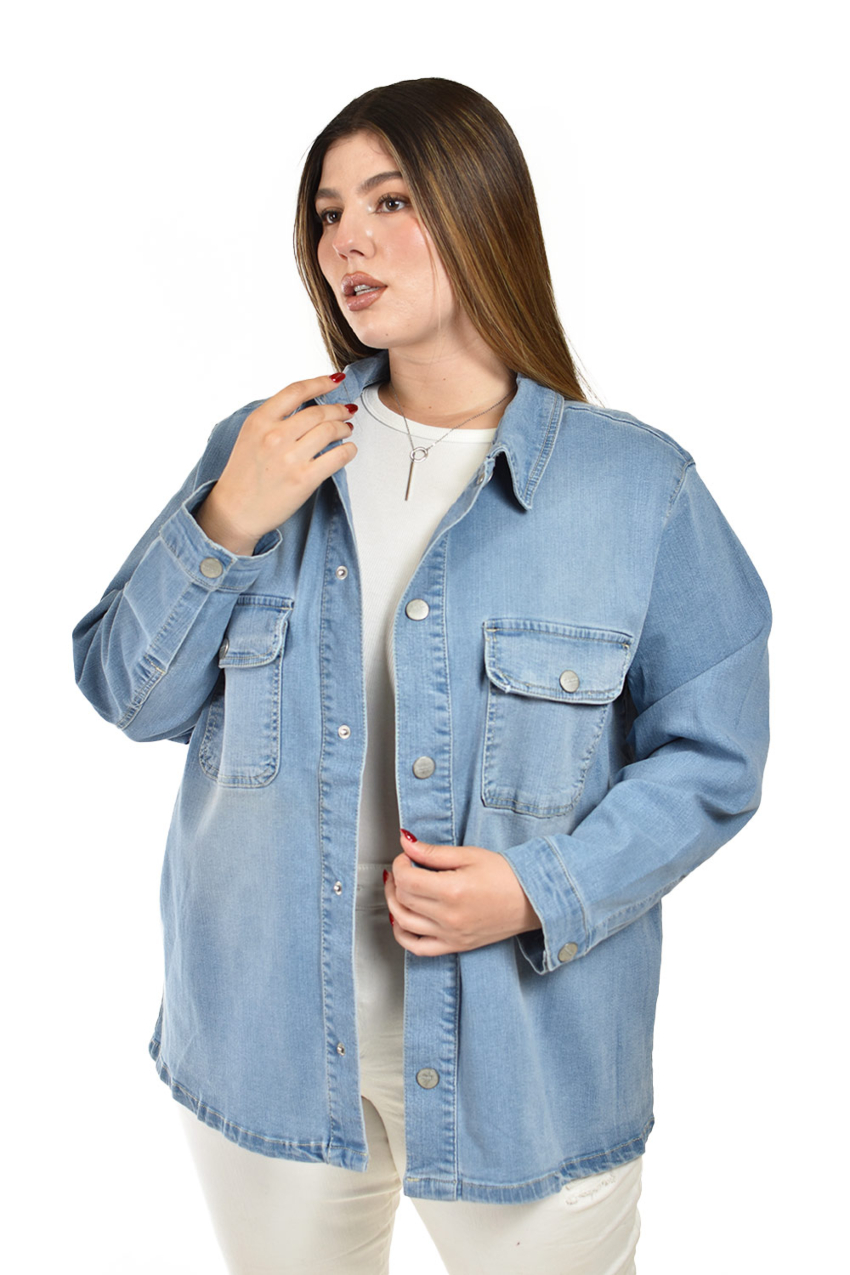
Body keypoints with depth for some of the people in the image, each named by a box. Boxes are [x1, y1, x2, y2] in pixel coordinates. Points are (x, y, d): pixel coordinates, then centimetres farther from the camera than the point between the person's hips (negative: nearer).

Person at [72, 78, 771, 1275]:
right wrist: (225, 527, -15)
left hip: (523, 1049, -2)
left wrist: (542, 894, -19)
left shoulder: (636, 485, -8)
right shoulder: (260, 449, 1)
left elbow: (710, 756, -5)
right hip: (267, 1035, 3)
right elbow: (131, 697, 1)